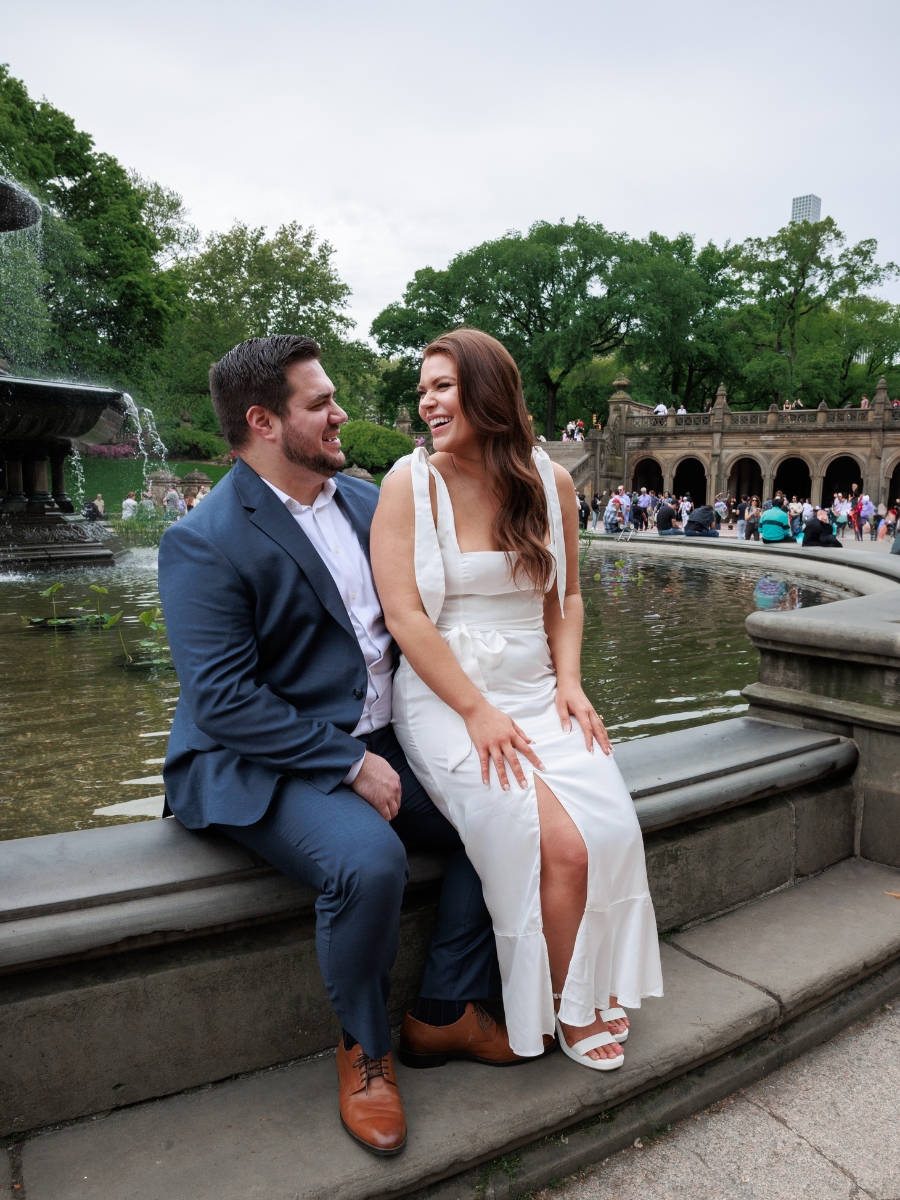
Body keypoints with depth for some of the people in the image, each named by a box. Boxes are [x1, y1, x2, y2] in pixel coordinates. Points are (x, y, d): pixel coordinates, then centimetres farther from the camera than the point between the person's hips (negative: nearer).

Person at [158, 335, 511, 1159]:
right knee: (369, 860, -31)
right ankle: (365, 1051, 0)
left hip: (382, 741, 7)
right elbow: (222, 700, -20)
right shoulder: (205, 543, -14)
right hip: (264, 764, -7)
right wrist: (349, 764, -21)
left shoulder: (364, 499, 8)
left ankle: (447, 1012, 14)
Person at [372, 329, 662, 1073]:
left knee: (614, 828, -17)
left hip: (537, 692, 4)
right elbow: (404, 613, -12)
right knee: (560, 844, -19)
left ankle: (595, 985, 11)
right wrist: (478, 712, -16)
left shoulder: (550, 482, 7)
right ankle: (567, 1010, 9)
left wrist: (570, 684, -1)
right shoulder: (411, 482, -5)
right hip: (447, 698, -4)